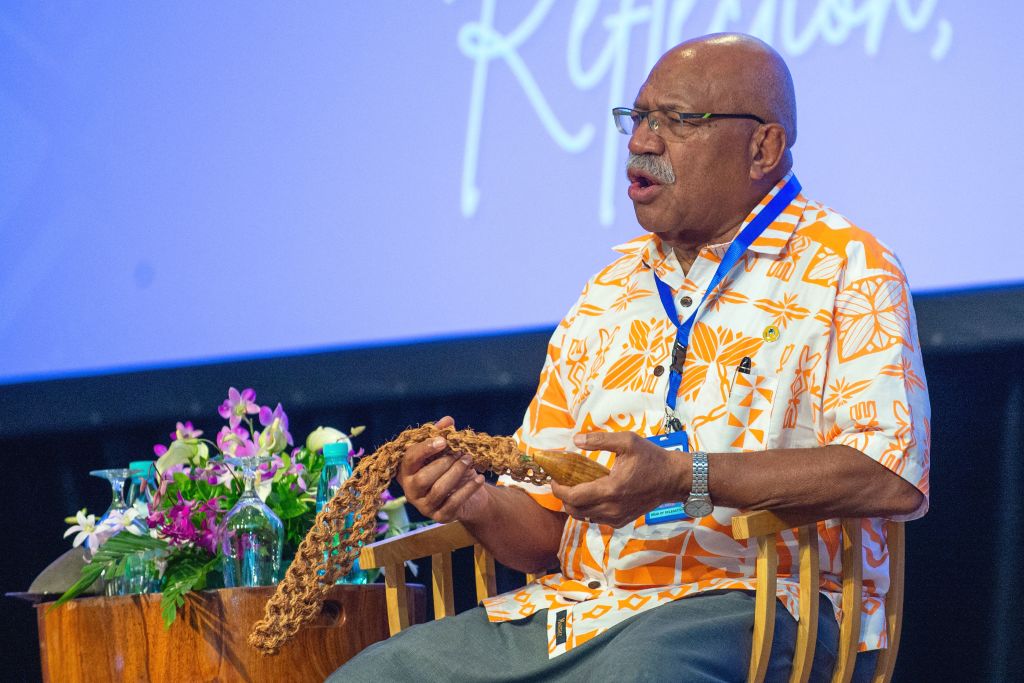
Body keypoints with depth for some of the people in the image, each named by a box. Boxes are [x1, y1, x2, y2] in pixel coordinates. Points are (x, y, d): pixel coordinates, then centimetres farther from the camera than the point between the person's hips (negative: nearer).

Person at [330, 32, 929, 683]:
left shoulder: (845, 268, 1)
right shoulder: (609, 293, 21)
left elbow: (891, 476, -16)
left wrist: (683, 478, -22)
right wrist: (479, 503, -2)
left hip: (754, 600, -6)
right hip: (586, 605, 6)